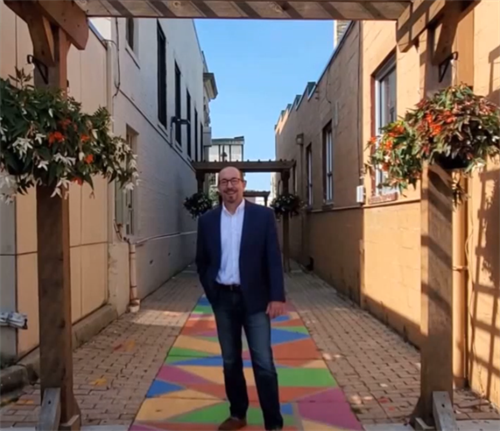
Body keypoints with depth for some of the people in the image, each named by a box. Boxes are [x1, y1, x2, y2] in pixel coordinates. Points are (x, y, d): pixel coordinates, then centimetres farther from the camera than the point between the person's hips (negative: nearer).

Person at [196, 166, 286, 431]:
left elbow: (274, 258, -6)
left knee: (263, 363, -1)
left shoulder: (263, 215, -3)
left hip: (254, 299, -3)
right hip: (223, 299, 3)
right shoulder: (207, 220, 4)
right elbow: (202, 261, 11)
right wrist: (211, 292, 4)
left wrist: (277, 296, -12)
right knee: (230, 361, 13)